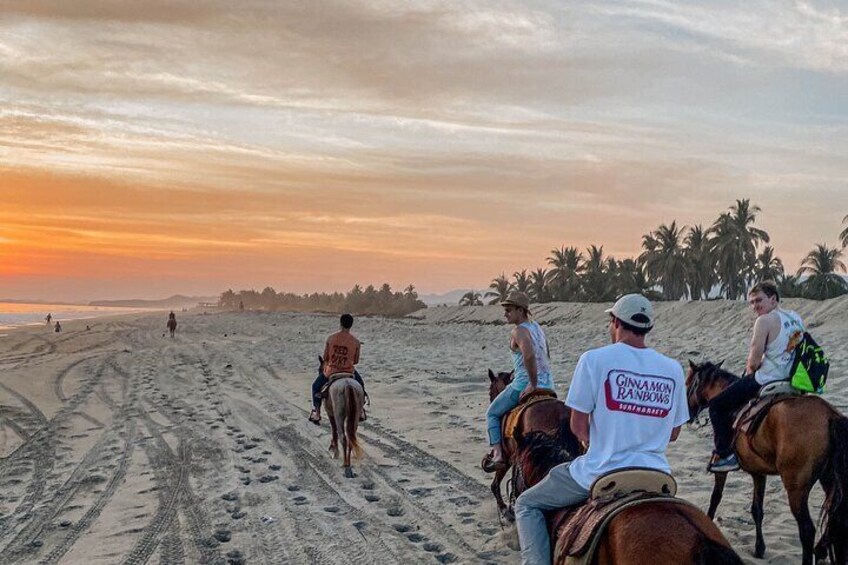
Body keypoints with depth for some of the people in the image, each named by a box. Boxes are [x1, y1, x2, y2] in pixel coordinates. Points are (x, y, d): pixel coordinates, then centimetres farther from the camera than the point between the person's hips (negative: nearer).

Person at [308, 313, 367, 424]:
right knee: (360, 385, 31)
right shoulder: (356, 342, -9)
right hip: (349, 371, 0)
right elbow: (356, 361, -2)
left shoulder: (330, 338, -9)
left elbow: (325, 357, -4)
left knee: (316, 387, 25)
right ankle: (361, 411, 30)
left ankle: (316, 412, 17)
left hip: (331, 371, 0)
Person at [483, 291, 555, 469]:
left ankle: (497, 453, -3)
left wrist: (532, 385, -24)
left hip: (524, 385, -8)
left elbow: (529, 355, -32)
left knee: (492, 413, 10)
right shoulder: (538, 327, 11)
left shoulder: (519, 331, -15)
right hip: (548, 385, 8)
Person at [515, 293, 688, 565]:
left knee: (527, 504, 15)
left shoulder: (594, 359, -10)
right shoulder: (673, 369, 3)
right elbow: (673, 433, 10)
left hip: (602, 472, -4)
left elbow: (578, 426, -8)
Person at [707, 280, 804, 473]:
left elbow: (753, 362, -18)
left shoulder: (764, 321, -16)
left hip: (766, 382, -9)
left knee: (717, 405, 2)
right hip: (792, 379, 9)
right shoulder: (796, 318, 9)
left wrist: (749, 371, 5)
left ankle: (724, 455, -4)